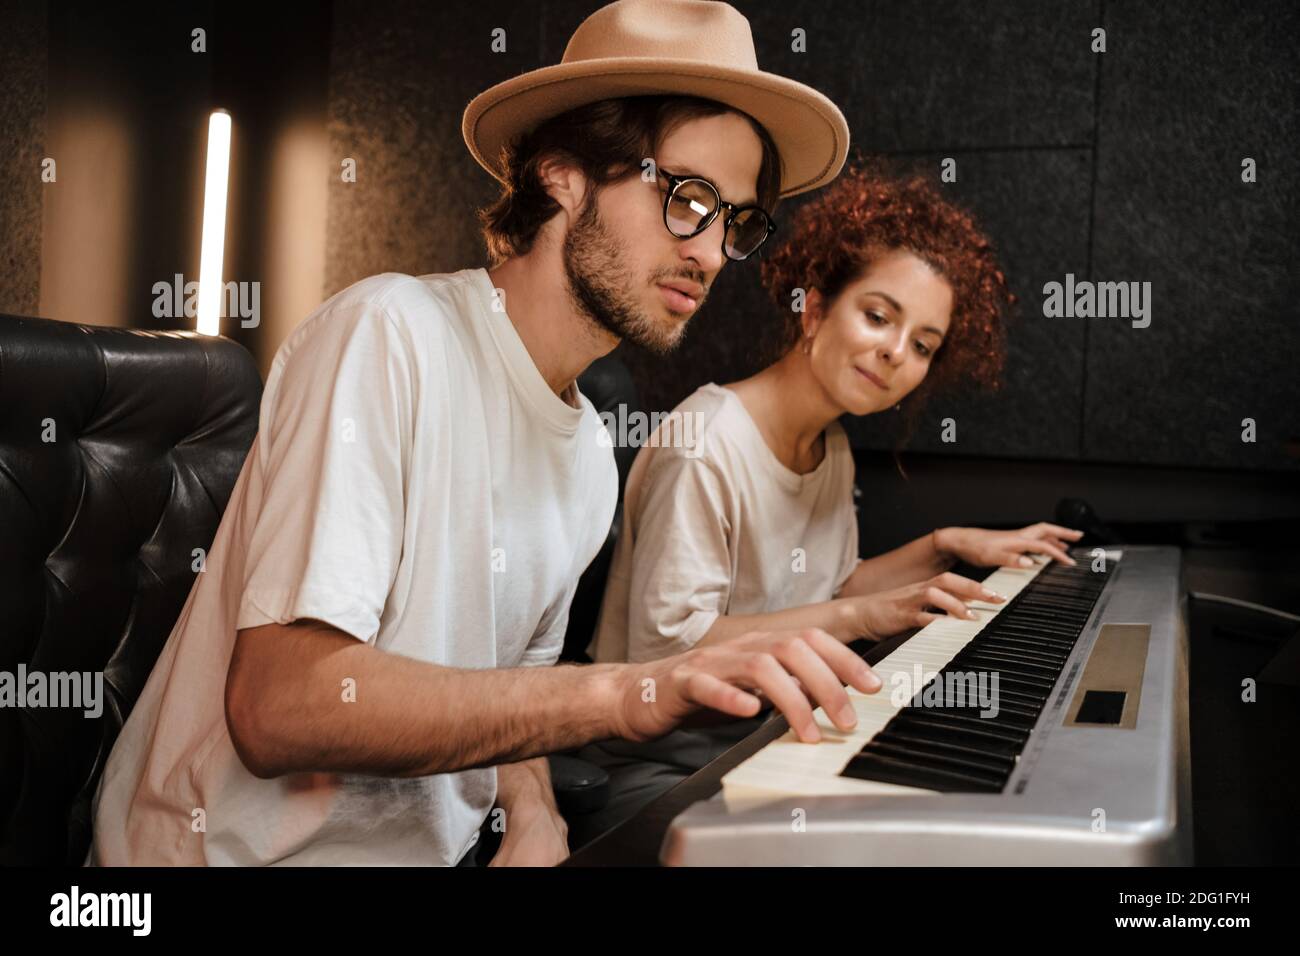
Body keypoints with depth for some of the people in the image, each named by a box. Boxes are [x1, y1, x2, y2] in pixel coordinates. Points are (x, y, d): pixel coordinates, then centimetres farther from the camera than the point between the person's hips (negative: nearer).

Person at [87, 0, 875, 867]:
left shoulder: (592, 459, 5)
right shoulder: (390, 334, -18)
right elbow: (276, 703, -27)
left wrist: (535, 827, -6)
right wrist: (627, 691, -34)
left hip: (430, 846, 7)